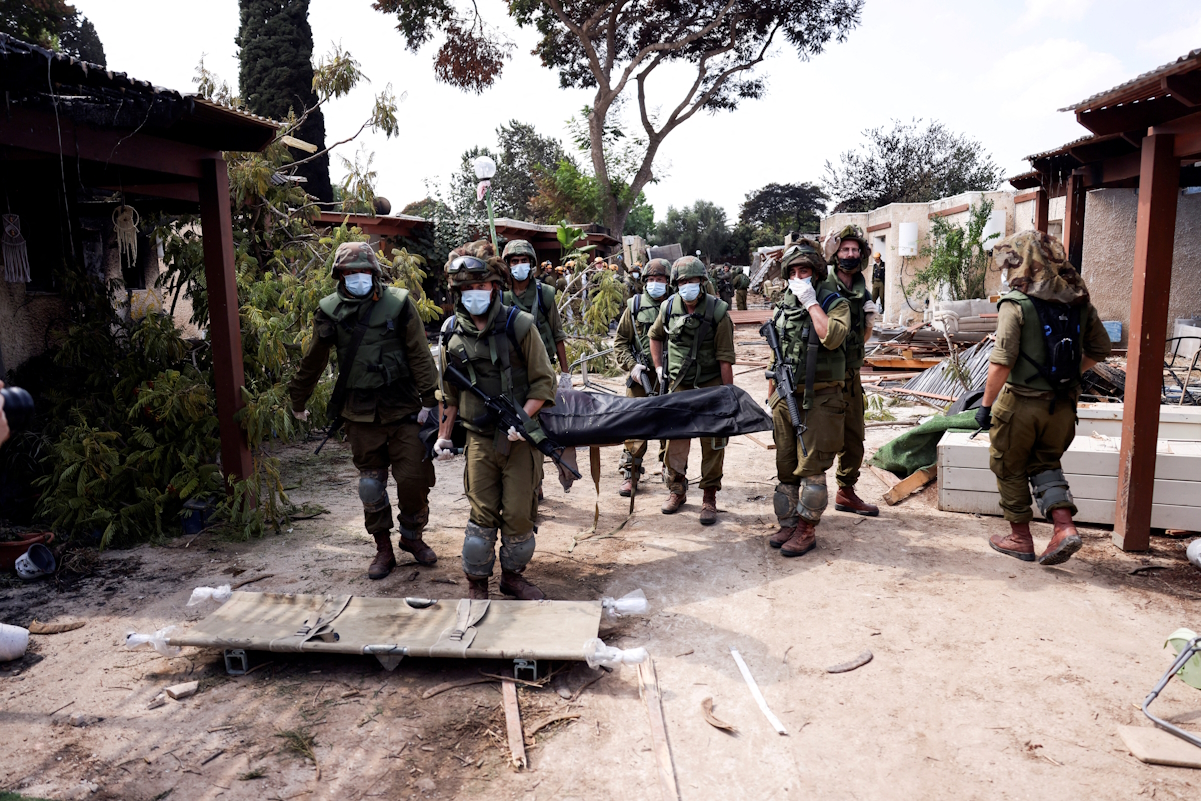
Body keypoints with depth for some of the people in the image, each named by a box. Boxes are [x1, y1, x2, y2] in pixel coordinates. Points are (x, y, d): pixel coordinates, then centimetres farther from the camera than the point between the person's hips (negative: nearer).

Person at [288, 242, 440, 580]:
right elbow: (312, 361, 14)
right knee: (371, 484, 6)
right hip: (361, 414, 2)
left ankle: (412, 536, 22)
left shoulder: (398, 303, -3)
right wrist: (298, 401, 20)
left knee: (414, 478, -2)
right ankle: (383, 548, 21)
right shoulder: (329, 310, 3)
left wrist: (428, 398, -8)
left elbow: (420, 355, -3)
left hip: (403, 409, -2)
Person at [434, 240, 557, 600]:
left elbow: (544, 382, -5)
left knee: (519, 514, 5)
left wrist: (522, 416, -19)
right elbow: (448, 391, 15)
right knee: (483, 514, 4)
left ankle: (513, 575, 27)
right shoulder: (453, 332, 3)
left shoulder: (519, 325, -8)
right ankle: (477, 584, 20)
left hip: (520, 439, -2)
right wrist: (444, 435, 14)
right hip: (479, 439, 2)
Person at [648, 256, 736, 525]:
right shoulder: (668, 308, -2)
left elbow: (725, 359, -12)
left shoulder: (717, 312, -13)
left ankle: (709, 497, 14)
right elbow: (655, 336, 19)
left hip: (710, 385, -3)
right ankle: (676, 489, 27)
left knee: (713, 442, 2)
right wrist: (659, 367, 12)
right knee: (675, 437, 9)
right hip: (678, 385, 3)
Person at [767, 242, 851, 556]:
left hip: (819, 399, -5)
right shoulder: (782, 308, 13)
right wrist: (770, 399, 17)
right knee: (785, 467, 10)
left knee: (811, 468, -2)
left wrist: (811, 303, -17)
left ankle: (807, 530, 8)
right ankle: (787, 525, 21)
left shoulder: (835, 303, -3)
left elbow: (832, 337, -25)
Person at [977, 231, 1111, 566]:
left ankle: (1020, 538, 22)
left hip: (1021, 401, -5)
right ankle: (1064, 527, 6)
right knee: (1045, 463, 22)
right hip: (1063, 403, 6)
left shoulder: (1016, 303, -15)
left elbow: (1002, 362, -20)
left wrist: (986, 404, -12)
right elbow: (1100, 348, 12)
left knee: (1009, 468, 13)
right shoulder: (1079, 300, 4)